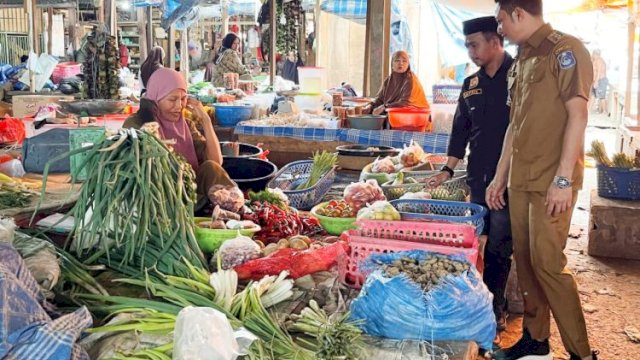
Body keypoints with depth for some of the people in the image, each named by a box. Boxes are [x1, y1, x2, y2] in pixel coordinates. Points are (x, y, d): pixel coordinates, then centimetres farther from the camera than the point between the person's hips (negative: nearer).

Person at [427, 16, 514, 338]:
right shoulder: (471, 85, 13)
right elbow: (461, 129, 17)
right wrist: (448, 170, 13)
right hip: (479, 179, 6)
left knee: (498, 249, -2)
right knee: (478, 245, 10)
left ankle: (494, 311, 11)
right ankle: (493, 306, 23)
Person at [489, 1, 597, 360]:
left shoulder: (565, 50, -8)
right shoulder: (521, 62, 16)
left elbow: (577, 115, -14)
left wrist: (563, 179, -19)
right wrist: (500, 177, 18)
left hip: (551, 181, -8)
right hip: (520, 180, 8)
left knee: (547, 261, -8)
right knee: (525, 259, 10)